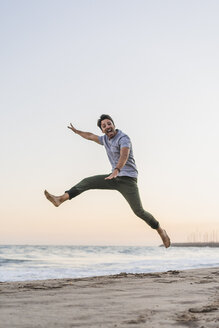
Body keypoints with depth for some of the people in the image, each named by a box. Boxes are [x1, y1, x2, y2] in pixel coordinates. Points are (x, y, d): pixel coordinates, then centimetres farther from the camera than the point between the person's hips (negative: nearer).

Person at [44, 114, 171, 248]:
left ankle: (160, 231, 5)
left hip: (128, 179, -7)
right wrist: (76, 131, 45)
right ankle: (60, 199, -9)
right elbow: (91, 136, 31)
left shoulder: (123, 138, -16)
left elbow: (124, 155, -36)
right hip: (115, 178, 7)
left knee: (139, 211, -13)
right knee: (87, 182, -4)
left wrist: (116, 170, -54)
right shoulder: (106, 139, 10)